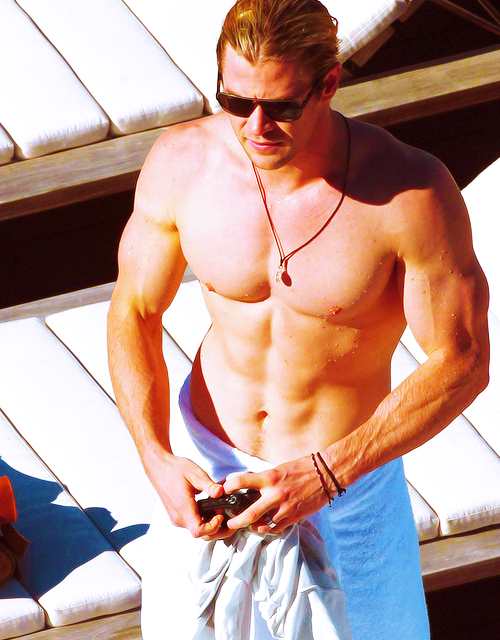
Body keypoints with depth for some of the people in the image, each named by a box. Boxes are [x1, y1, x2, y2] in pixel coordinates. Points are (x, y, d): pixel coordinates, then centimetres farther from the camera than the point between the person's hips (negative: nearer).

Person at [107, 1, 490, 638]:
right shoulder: (180, 163, -18)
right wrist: (157, 461, -17)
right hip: (206, 461, 3)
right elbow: (133, 314, -4)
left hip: (344, 471, -2)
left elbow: (461, 363, -19)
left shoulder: (410, 193, -28)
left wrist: (325, 476, -26)